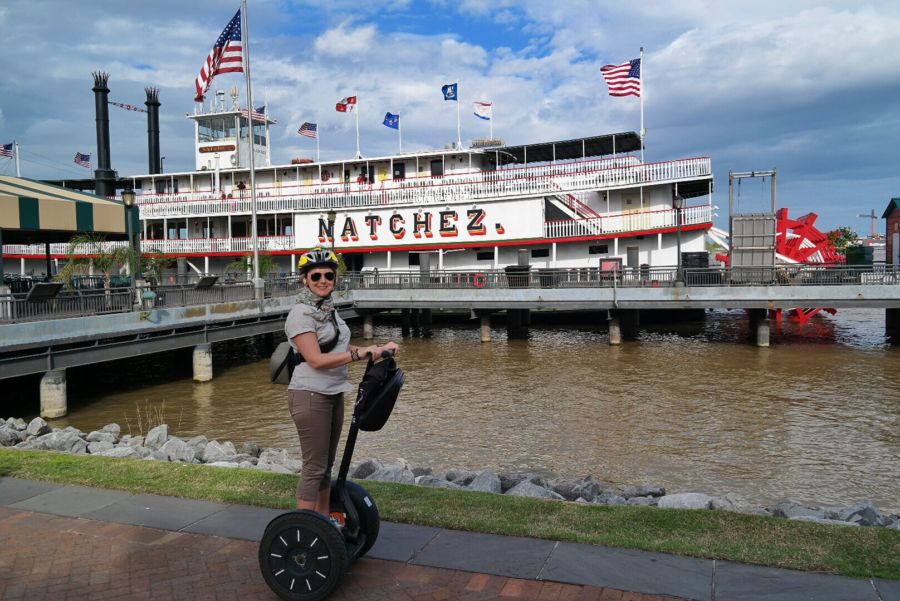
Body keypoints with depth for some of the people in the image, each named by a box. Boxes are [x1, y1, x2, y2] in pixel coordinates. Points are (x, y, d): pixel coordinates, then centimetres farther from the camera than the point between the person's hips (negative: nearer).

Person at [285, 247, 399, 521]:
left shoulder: (328, 310, 13)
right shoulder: (301, 314, -14)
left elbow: (342, 349, 15)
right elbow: (316, 359, -22)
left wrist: (378, 348, 3)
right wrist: (361, 354, -22)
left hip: (333, 394, 9)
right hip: (310, 395, -8)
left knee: (327, 464, 16)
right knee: (314, 467, -3)